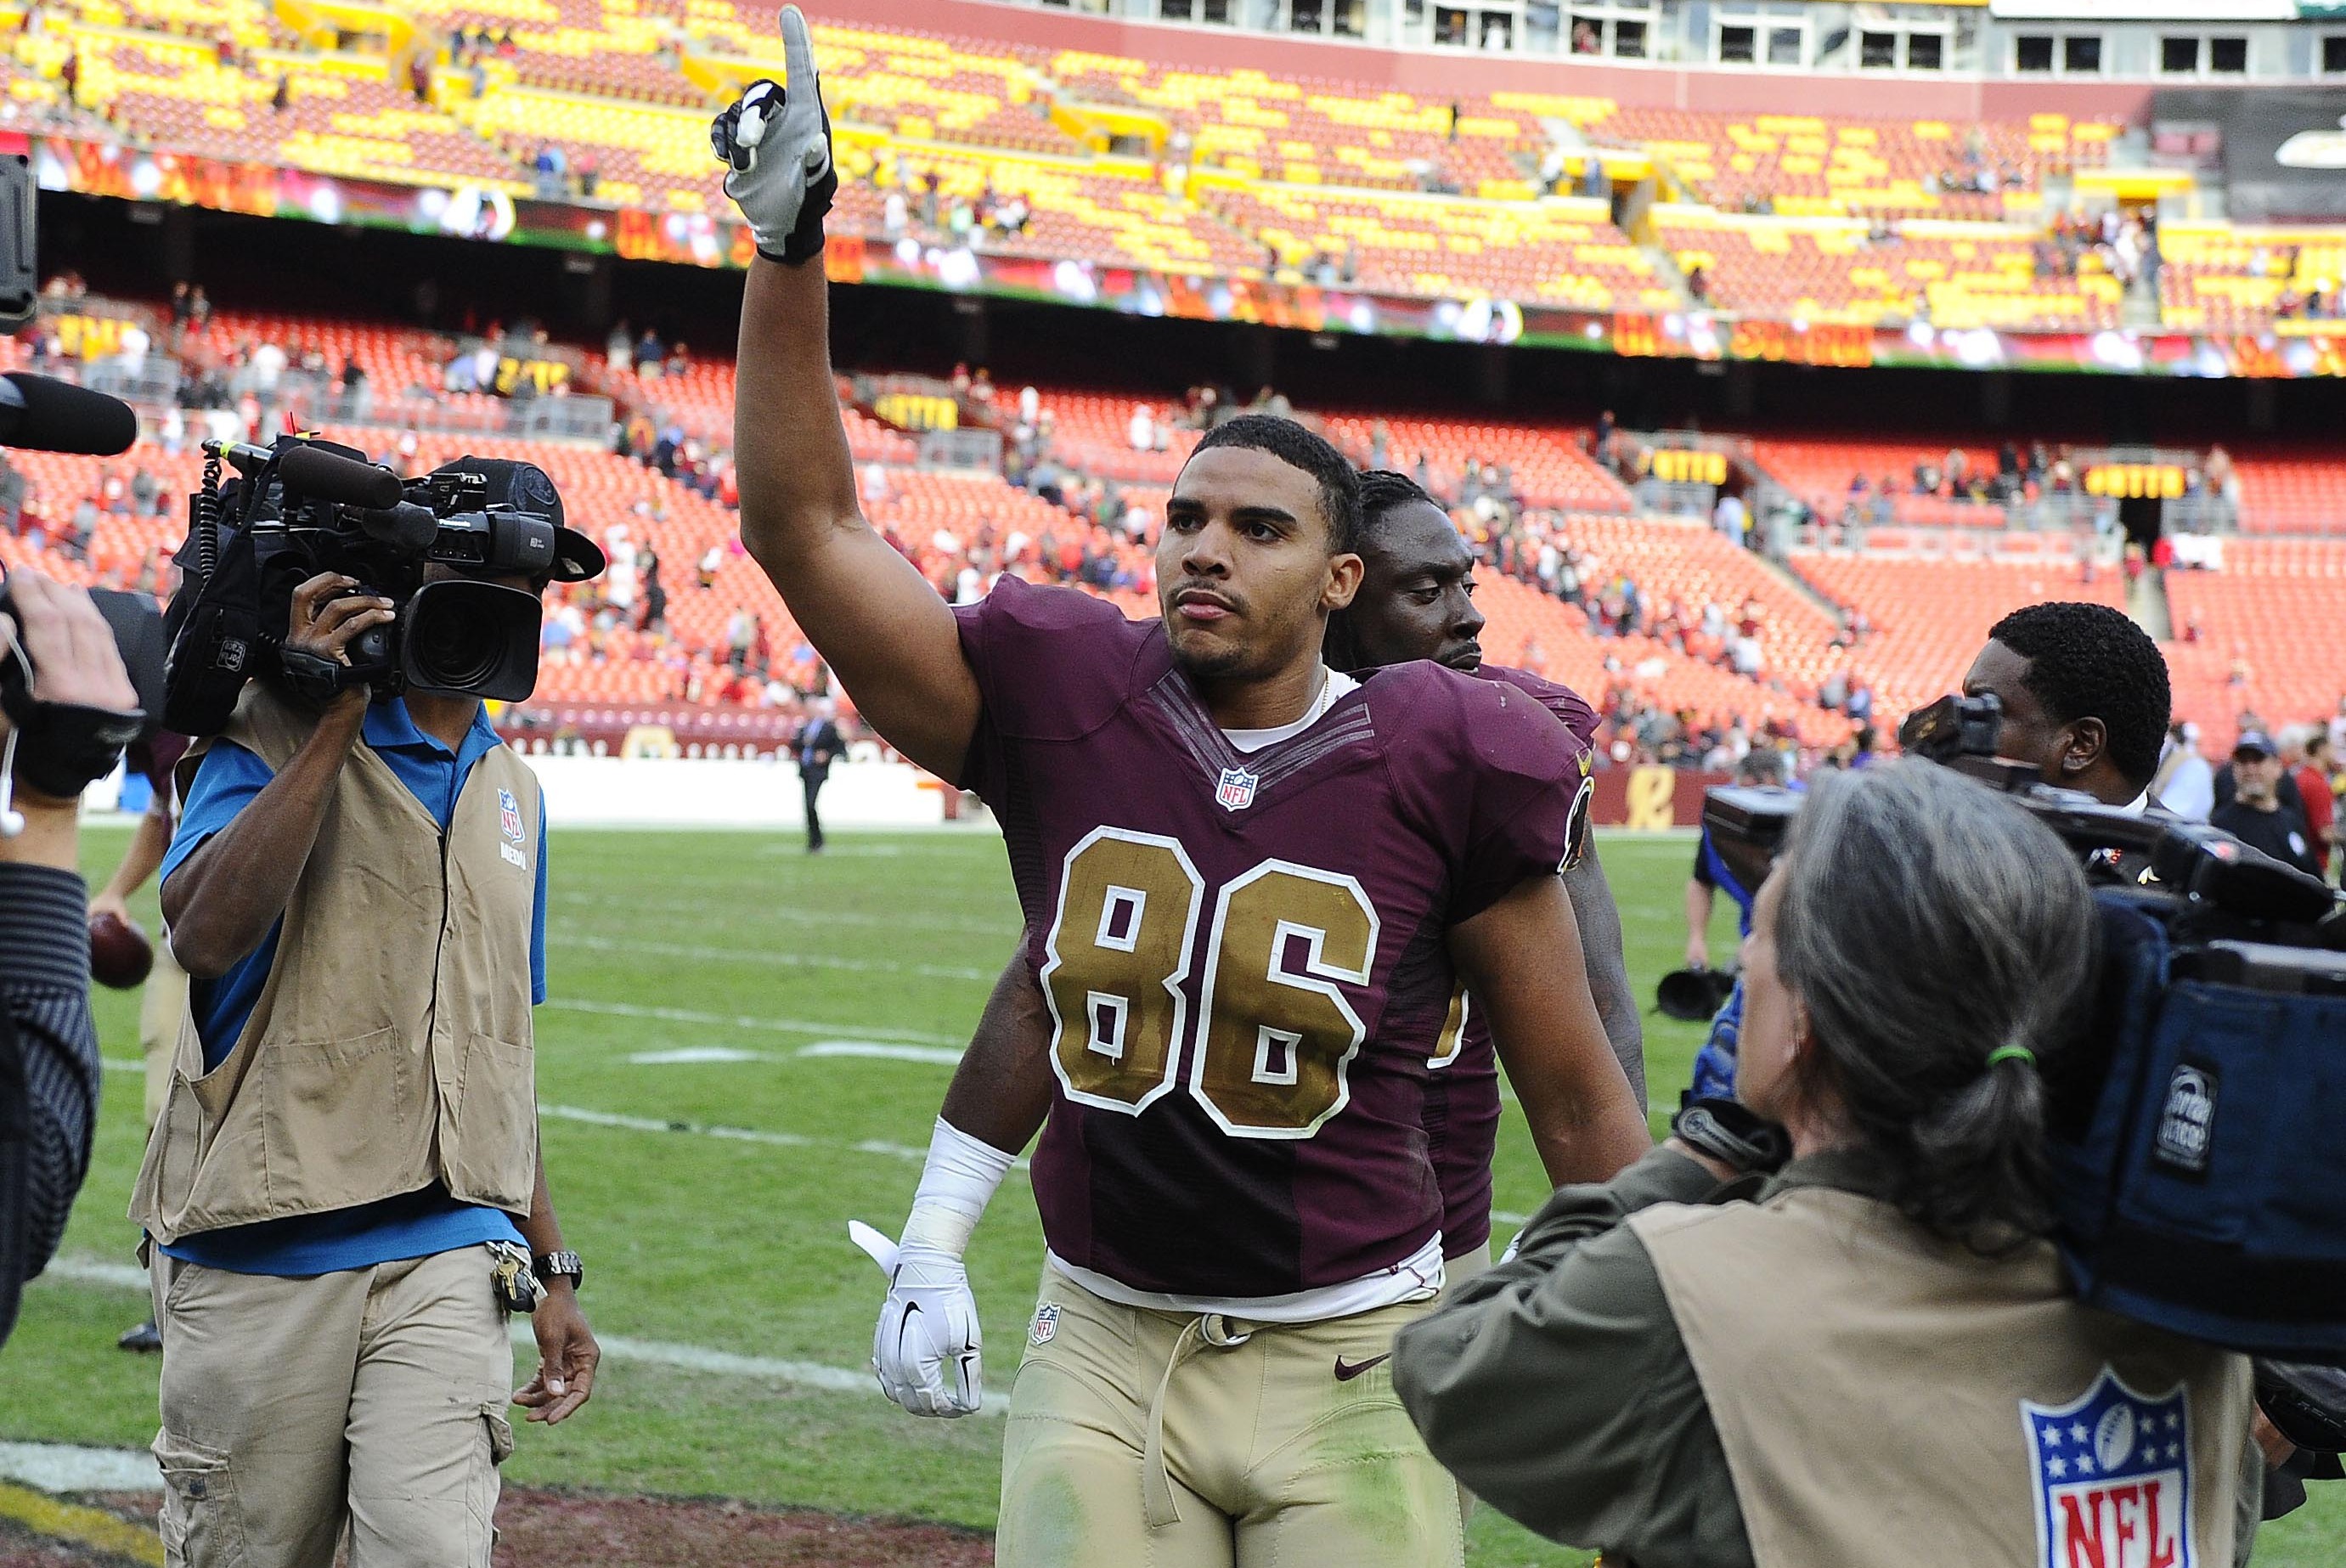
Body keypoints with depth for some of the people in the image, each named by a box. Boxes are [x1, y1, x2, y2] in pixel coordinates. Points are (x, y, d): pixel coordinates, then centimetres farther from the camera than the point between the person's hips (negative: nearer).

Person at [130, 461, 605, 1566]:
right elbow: (205, 934, -21)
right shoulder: (277, 733, -2)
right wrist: (332, 722, -18)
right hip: (258, 1253, -3)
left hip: (446, 1255, 4)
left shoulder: (509, 789, 16)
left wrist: (551, 1268, 21)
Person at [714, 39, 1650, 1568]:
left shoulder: (1442, 768, -8)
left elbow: (1588, 1101, 0)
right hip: (1103, 1349, 2)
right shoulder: (1062, 703, -3)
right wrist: (790, 248, -13)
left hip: (1350, 1368, -2)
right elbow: (806, 527, -5)